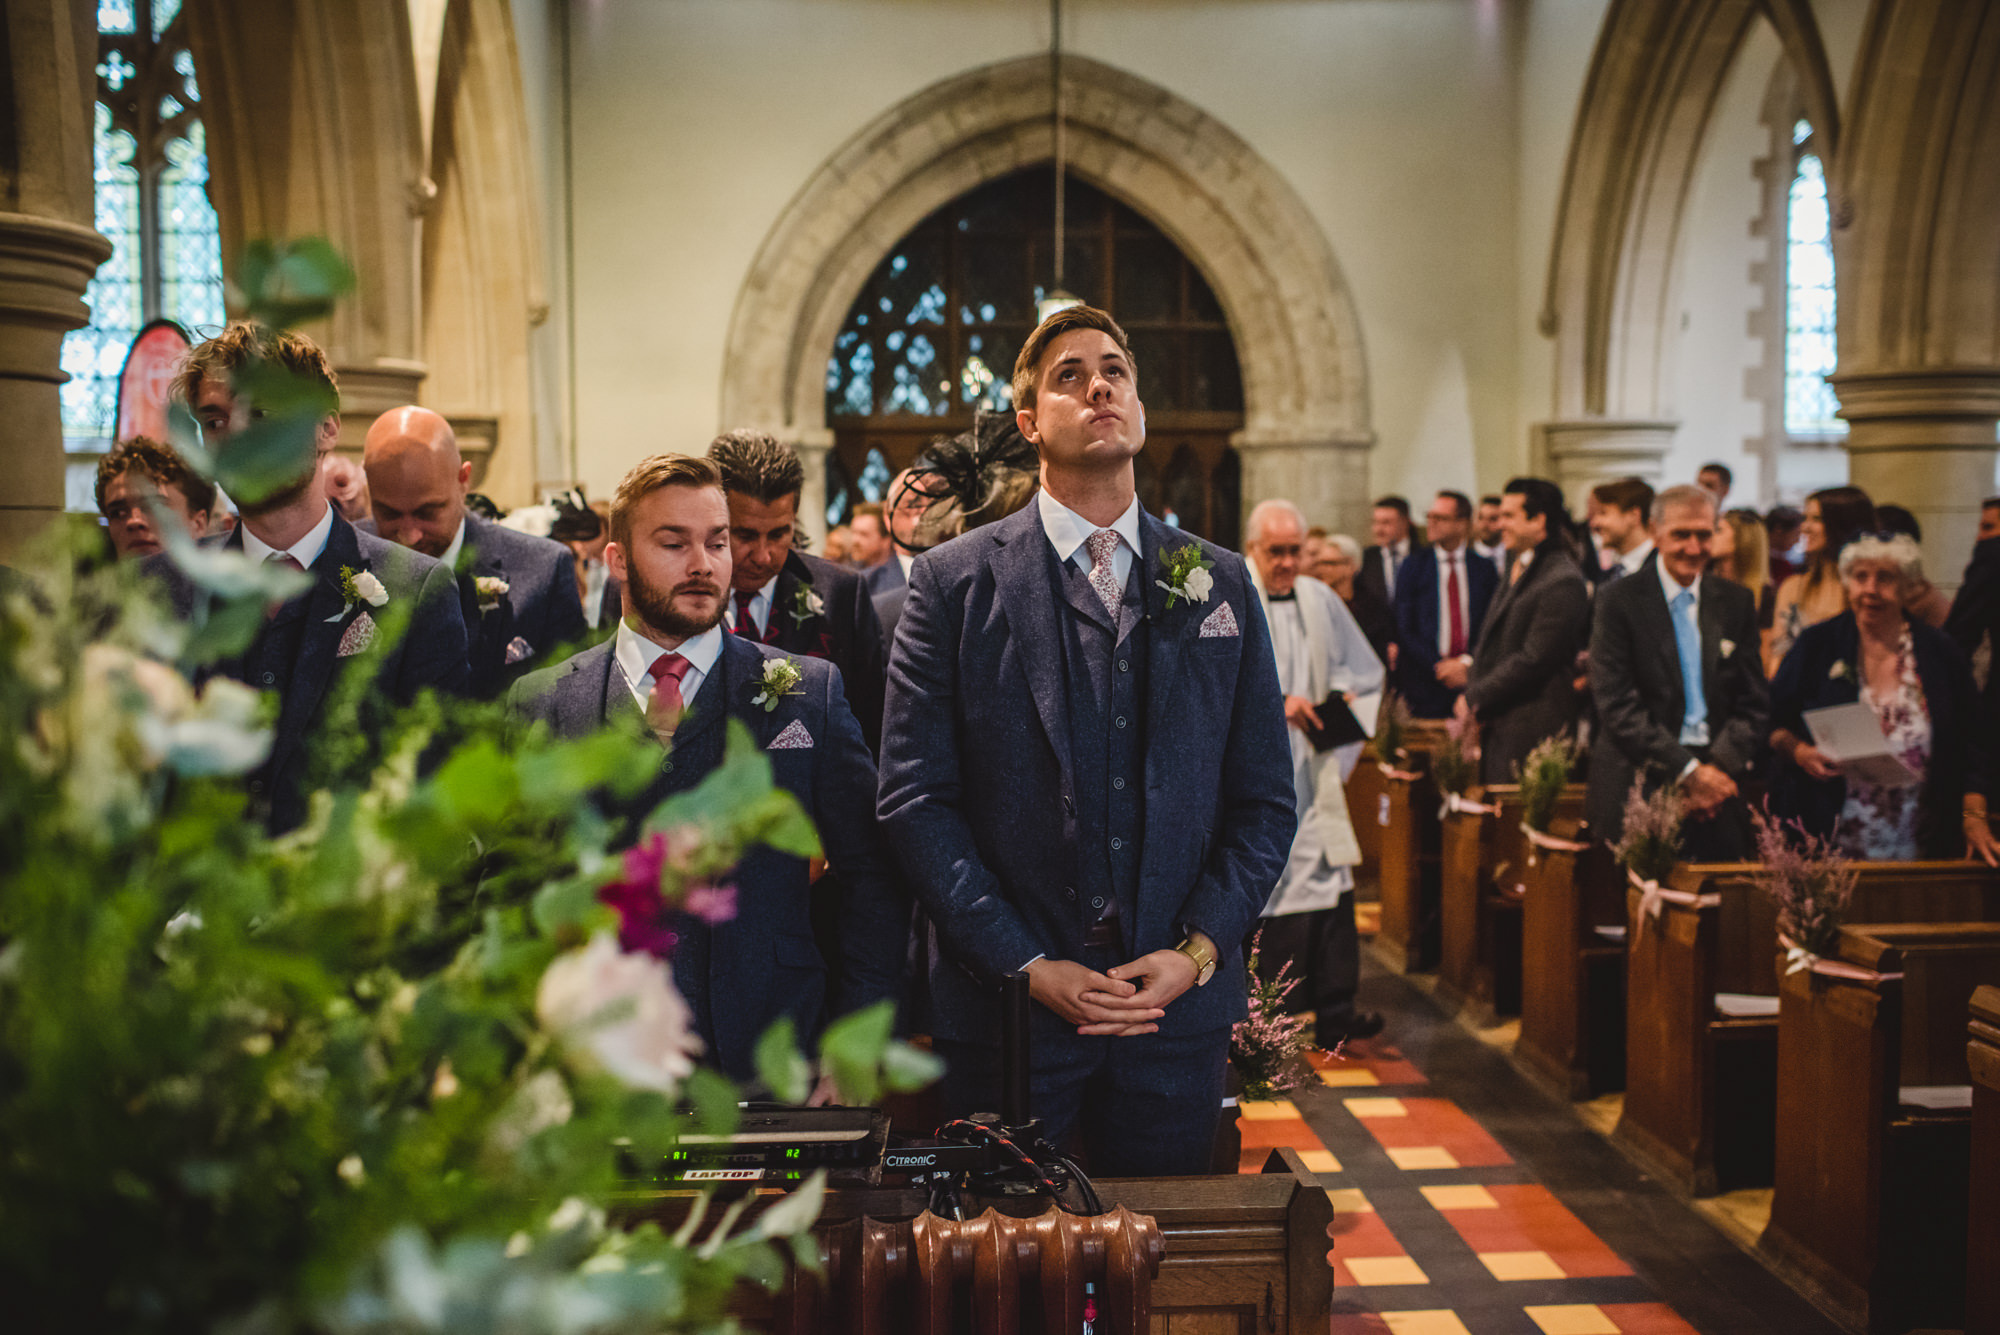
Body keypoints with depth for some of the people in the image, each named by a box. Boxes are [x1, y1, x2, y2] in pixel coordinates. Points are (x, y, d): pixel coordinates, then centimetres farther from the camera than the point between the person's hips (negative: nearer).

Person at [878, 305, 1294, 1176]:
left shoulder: (1221, 585, 7)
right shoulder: (953, 583, -1)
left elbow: (1265, 800, 7)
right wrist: (1026, 966, -12)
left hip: (1179, 1004, 2)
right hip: (1006, 1008, -2)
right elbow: (914, 799, -5)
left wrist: (1197, 952, -7)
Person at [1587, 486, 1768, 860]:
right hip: (1637, 789, -3)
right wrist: (1686, 770, -14)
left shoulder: (1737, 601, 11)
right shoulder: (1618, 600, -1)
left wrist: (1720, 766, -7)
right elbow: (1616, 704, -9)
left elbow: (1755, 703, 10)